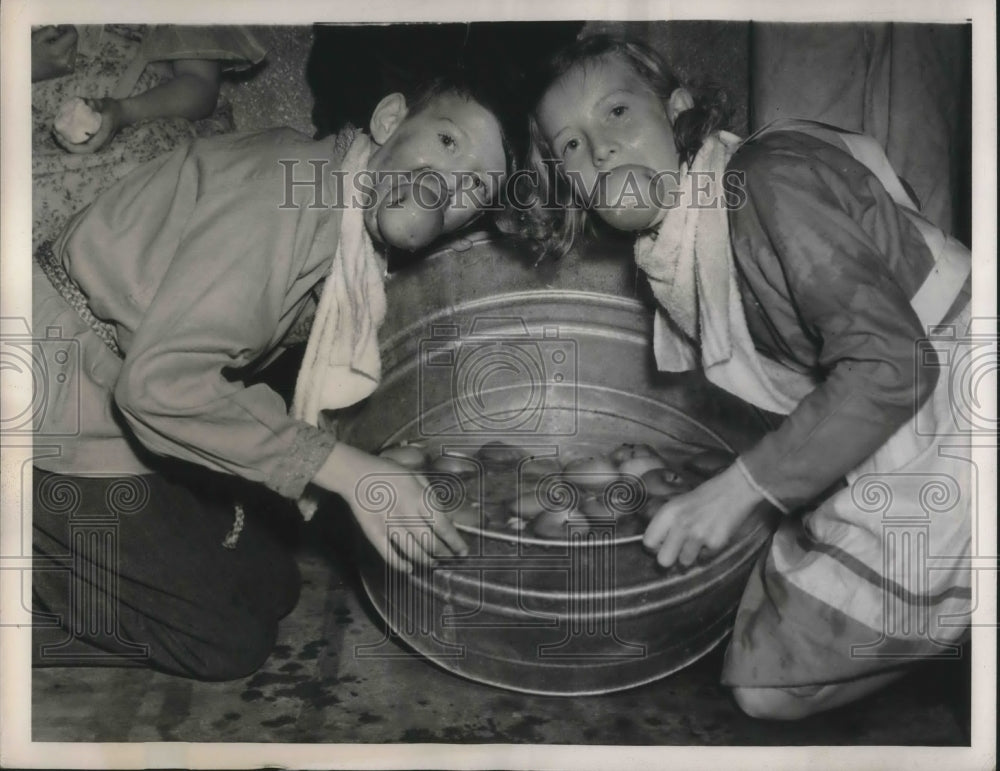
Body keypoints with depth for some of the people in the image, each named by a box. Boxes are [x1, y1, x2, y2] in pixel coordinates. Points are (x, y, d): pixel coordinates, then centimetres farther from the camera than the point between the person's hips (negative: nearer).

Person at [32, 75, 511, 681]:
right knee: (229, 642, -2)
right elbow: (160, 382, -31)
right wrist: (351, 472, -29)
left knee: (271, 585, 12)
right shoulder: (295, 184, -25)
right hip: (70, 422, -9)